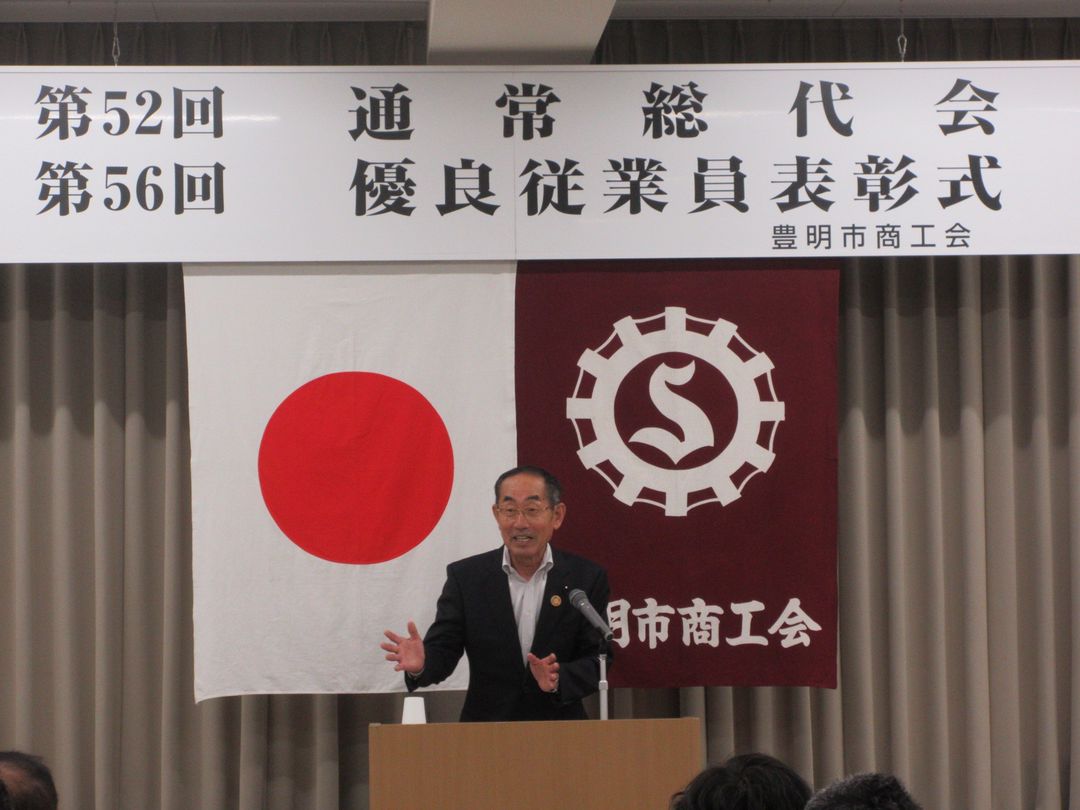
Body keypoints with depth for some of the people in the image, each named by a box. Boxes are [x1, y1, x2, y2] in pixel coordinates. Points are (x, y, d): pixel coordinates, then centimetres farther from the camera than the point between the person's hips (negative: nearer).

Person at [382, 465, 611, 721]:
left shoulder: (587, 578, 2)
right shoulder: (465, 577, 3)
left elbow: (597, 661, 0)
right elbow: (443, 649, -1)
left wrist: (559, 679, -20)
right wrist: (420, 665, -23)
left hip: (560, 732, -3)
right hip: (484, 735, 3)